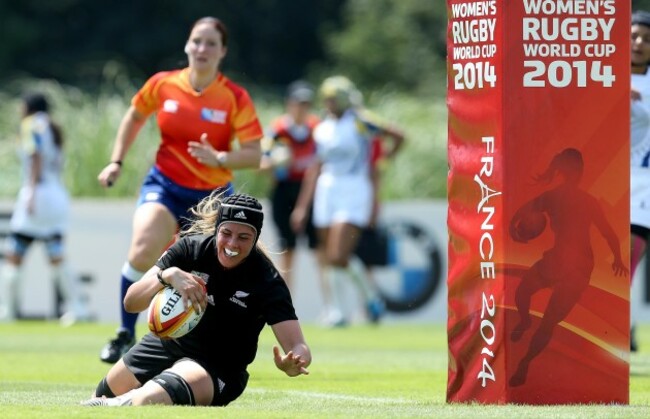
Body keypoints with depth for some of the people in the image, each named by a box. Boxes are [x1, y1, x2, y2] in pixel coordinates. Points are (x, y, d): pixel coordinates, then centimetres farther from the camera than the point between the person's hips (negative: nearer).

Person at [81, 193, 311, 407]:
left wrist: (293, 363, -56)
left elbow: (299, 348, -30)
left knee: (148, 399, -35)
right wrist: (168, 275, -41)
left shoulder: (267, 281, -24)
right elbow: (130, 302, -21)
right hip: (168, 342, 4)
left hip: (218, 369, -4)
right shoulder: (192, 247, -17)